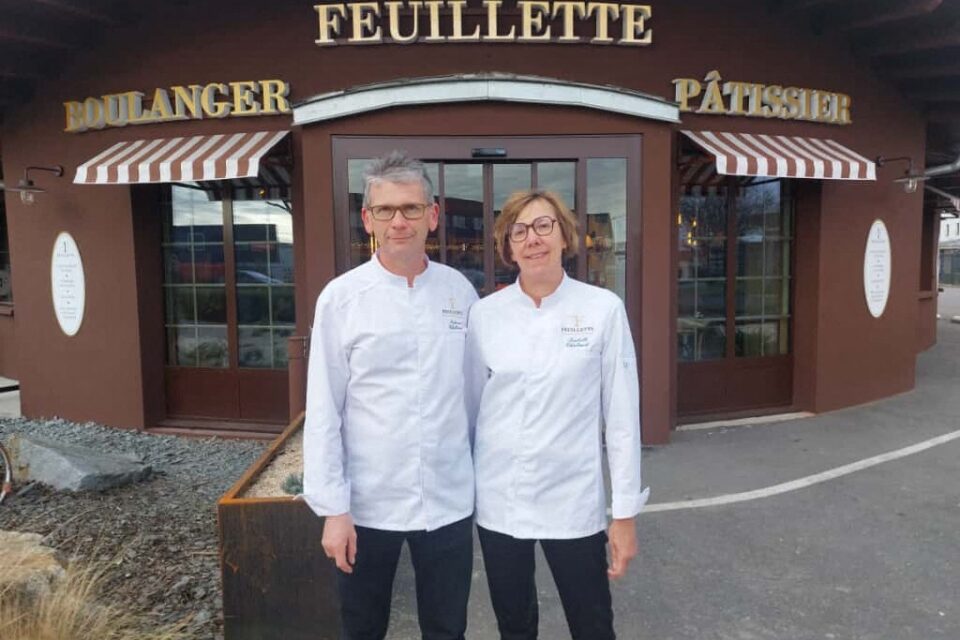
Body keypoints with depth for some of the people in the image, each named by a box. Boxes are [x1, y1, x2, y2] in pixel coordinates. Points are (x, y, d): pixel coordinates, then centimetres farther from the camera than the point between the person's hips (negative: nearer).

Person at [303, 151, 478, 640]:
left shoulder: (460, 291, -1)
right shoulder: (341, 297, -8)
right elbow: (323, 410, -7)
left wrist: (481, 475, 9)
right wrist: (332, 508, -8)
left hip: (449, 501, 2)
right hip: (367, 503, -1)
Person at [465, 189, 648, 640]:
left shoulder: (603, 309, -8)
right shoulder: (484, 314, -2)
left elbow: (622, 414, -6)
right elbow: (469, 404, 5)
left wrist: (626, 510, -5)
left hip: (573, 501, -2)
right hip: (498, 501, 2)